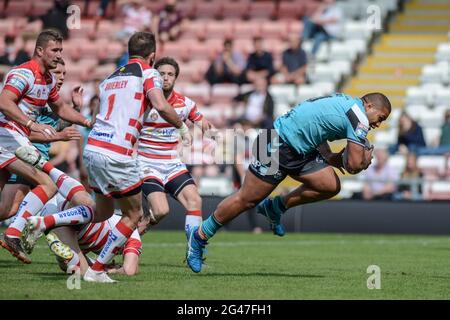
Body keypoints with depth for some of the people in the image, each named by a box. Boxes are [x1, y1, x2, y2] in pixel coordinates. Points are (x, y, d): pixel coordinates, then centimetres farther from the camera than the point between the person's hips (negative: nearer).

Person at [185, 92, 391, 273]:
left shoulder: (345, 103, 12)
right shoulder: (359, 118, -17)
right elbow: (354, 166, -19)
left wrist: (330, 157, 5)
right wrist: (366, 158, 4)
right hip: (277, 145, -9)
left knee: (330, 186, 1)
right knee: (246, 200, -3)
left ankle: (275, 207, 16)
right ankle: (199, 236, 12)